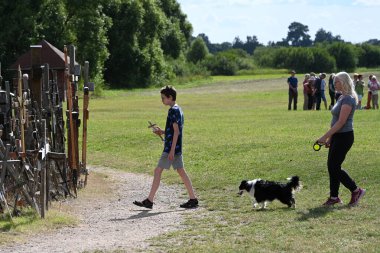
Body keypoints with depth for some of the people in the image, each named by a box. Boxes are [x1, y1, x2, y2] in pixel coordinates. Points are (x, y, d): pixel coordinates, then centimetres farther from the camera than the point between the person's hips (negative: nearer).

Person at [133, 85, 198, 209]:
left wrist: (172, 150, -22)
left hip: (171, 147, -10)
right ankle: (193, 199, 8)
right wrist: (162, 132, 13)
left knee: (157, 171, -5)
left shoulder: (173, 110, -15)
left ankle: (149, 201, -3)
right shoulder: (178, 110, 15)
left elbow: (176, 131, -20)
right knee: (181, 171, 10)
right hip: (177, 148, 10)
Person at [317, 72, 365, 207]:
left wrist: (325, 136, -22)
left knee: (334, 167, -5)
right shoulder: (342, 98, 13)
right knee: (332, 166, 10)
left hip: (344, 137, -10)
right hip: (337, 136, 10)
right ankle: (334, 197, 16)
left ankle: (356, 190, 6)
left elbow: (341, 122, -22)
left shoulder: (348, 99, -17)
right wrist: (330, 138, 18)